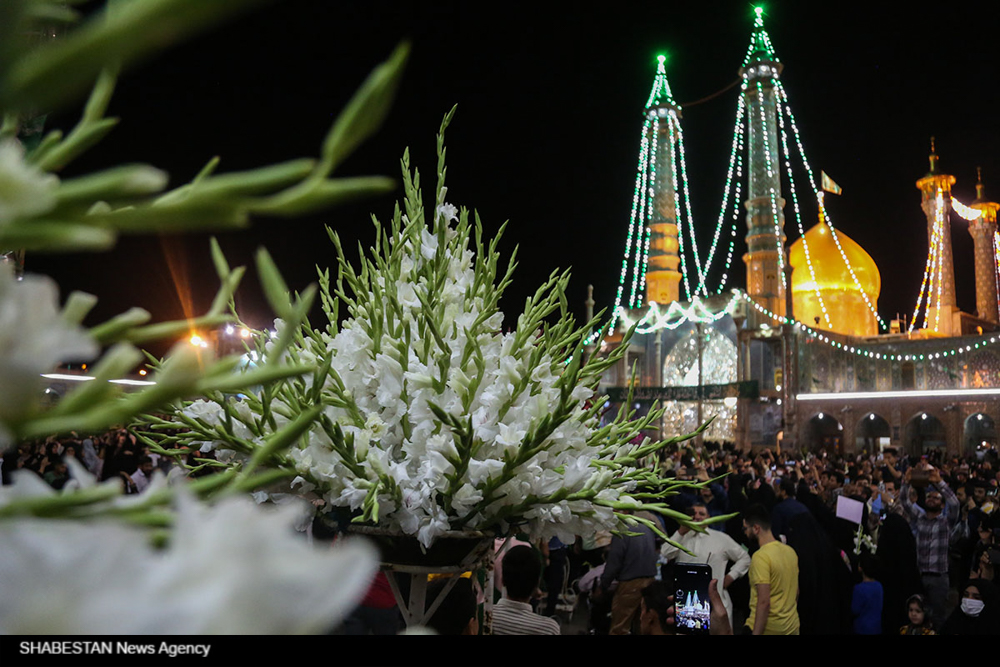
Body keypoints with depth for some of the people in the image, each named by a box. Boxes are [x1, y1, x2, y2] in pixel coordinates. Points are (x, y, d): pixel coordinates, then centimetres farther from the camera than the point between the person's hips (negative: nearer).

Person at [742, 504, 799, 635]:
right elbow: (796, 593, 13)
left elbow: (764, 602, -23)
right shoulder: (790, 551, 4)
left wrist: (756, 633, -21)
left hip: (768, 628, -7)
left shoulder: (760, 556, -19)